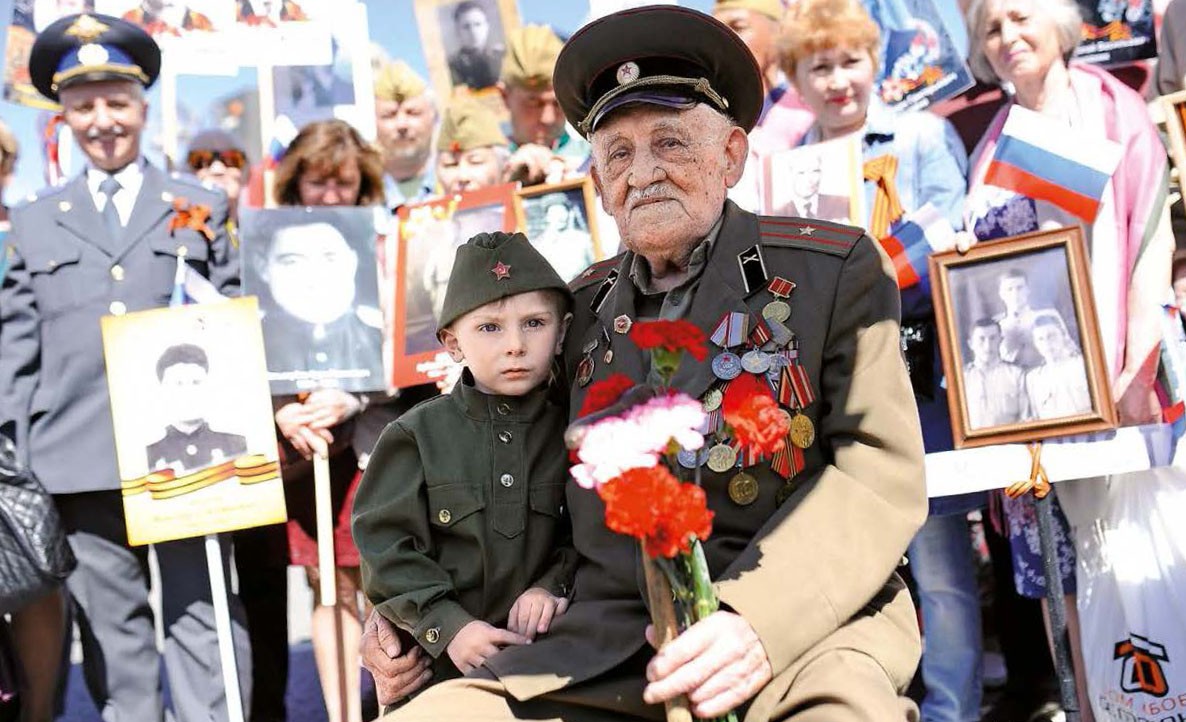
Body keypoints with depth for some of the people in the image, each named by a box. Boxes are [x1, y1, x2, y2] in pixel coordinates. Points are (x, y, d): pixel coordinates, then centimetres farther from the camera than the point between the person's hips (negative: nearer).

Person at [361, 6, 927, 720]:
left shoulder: (836, 270, 4)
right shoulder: (584, 306, 17)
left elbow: (883, 475, -5)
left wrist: (757, 620, -20)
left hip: (800, 630, -3)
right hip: (602, 651, 4)